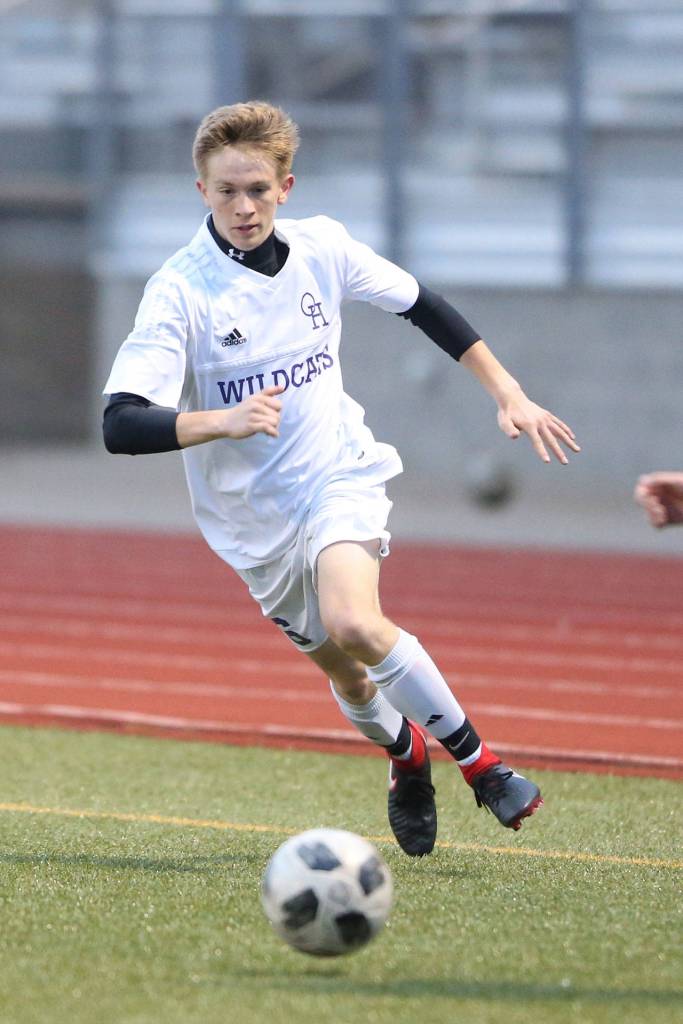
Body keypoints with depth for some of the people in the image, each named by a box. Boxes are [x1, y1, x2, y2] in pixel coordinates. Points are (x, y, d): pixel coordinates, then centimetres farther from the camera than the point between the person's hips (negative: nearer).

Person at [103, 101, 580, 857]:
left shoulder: (321, 249, -7)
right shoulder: (179, 291, -18)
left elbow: (422, 306, 11)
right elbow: (121, 426, -27)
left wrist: (509, 395, 9)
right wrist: (225, 421, -43)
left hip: (338, 475, 0)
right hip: (253, 518, 0)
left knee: (353, 624, -28)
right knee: (347, 676, 10)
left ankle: (477, 759, -12)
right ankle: (407, 756, 44)